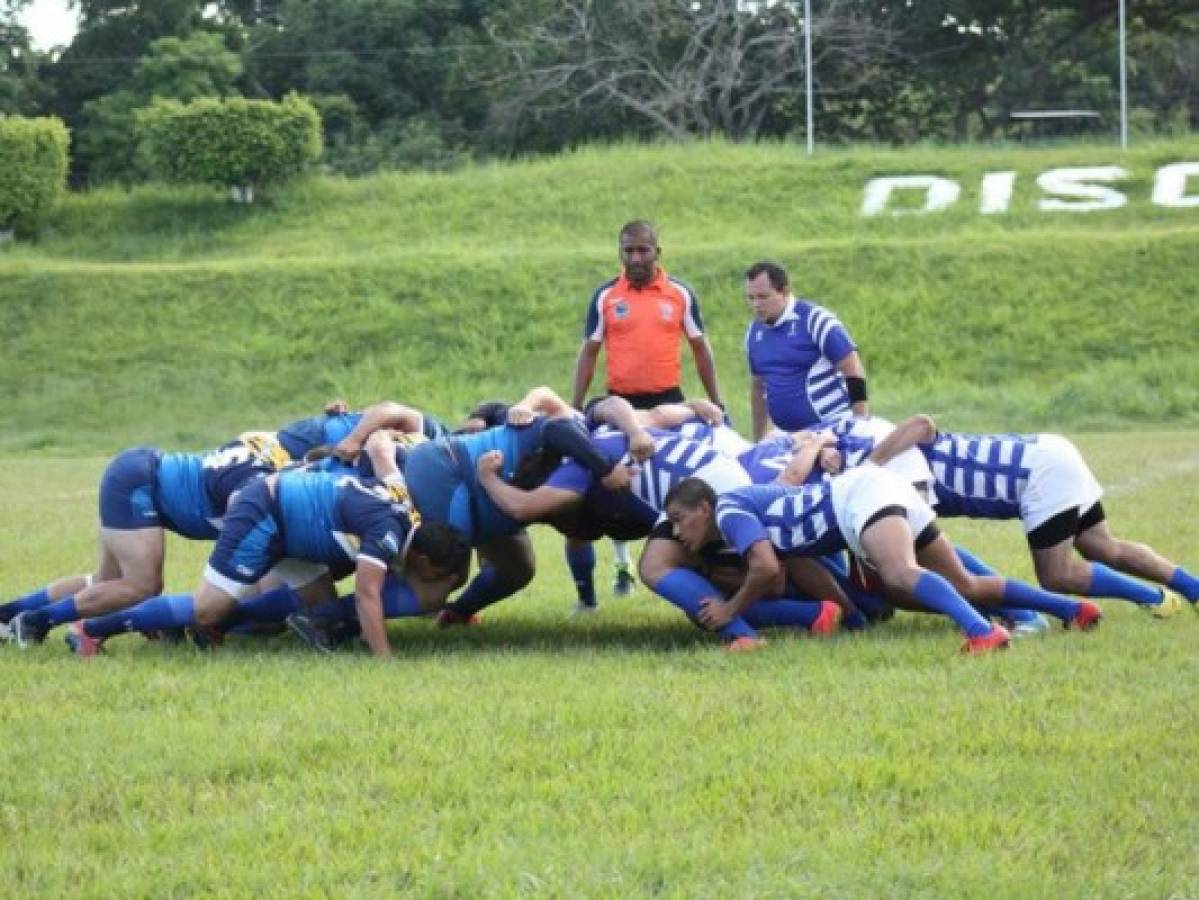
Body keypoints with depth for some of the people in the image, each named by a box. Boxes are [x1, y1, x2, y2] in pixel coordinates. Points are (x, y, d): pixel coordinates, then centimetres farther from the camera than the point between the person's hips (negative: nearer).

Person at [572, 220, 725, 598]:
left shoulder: (680, 294, 1)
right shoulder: (605, 296, 1)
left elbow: (700, 348, 9)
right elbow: (589, 352, 5)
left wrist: (716, 401, 6)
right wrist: (576, 407, 0)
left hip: (668, 402, 0)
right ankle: (623, 567, 13)